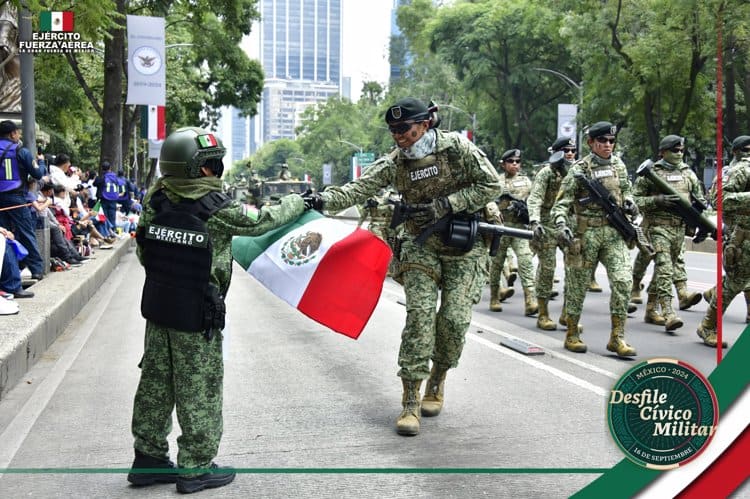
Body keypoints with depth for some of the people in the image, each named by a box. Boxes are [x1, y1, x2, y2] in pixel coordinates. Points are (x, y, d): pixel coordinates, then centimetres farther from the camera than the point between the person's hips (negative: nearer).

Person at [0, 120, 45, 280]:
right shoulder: (21, 152, -5)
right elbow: (38, 174, -2)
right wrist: (39, 163, 16)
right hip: (15, 197, -4)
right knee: (26, 234, 2)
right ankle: (36, 268, 2)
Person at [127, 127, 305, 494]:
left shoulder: (157, 200, -1)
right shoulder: (218, 210, -17)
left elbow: (142, 250, 7)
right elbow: (264, 220, -3)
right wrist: (299, 202, 13)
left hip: (157, 308, 6)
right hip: (196, 316, -6)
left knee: (156, 383, 15)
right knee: (198, 391, 5)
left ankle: (149, 459, 26)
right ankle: (196, 467, 14)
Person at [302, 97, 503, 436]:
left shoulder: (458, 148, -10)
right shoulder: (395, 162, -2)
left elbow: (492, 185, -10)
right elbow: (360, 188, -12)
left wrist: (444, 206, -17)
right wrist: (325, 200, -30)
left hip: (466, 247, -1)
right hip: (422, 245, 2)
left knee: (455, 319, -7)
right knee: (419, 314, -11)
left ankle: (437, 381, 21)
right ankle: (410, 401, -6)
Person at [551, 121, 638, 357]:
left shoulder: (619, 165, 11)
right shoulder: (579, 169, -5)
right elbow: (562, 203, -8)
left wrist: (629, 203, 5)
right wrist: (562, 226, -24)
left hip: (614, 232, 4)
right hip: (586, 232, -4)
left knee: (623, 281, -9)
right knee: (578, 284, 5)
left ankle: (617, 337, -2)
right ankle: (572, 335, 19)